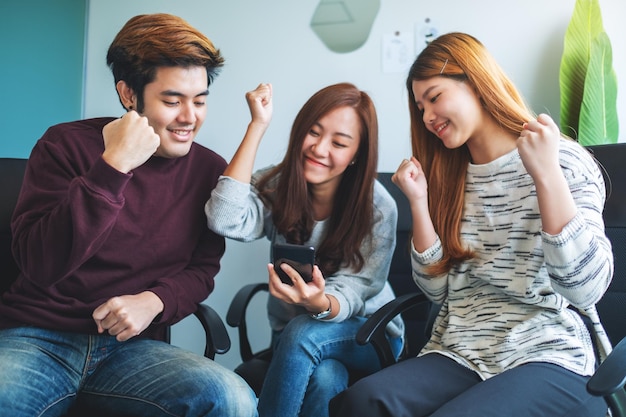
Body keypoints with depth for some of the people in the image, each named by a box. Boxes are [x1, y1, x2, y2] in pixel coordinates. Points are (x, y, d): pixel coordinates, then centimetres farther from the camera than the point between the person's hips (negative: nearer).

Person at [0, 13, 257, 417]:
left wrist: (154, 300, -11)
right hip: (37, 337, -3)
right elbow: (39, 265, -15)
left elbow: (203, 266, 11)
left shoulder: (210, 169, 3)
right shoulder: (67, 144, -4)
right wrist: (112, 168, -24)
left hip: (131, 345, 4)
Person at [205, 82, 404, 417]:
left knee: (303, 332, -33)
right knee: (324, 379, -34)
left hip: (369, 334, -1)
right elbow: (224, 221, -31)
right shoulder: (276, 187, -10)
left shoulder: (377, 208, -16)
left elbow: (350, 294, -21)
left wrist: (321, 304, -46)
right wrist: (257, 126, -28)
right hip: (291, 338, 1)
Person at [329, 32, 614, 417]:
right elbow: (438, 289, 10)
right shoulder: (449, 175, 13)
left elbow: (586, 289, -15)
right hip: (457, 356, 4)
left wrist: (546, 175, -22)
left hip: (547, 357, -4)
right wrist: (419, 202, -1)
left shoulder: (566, 161, -3)